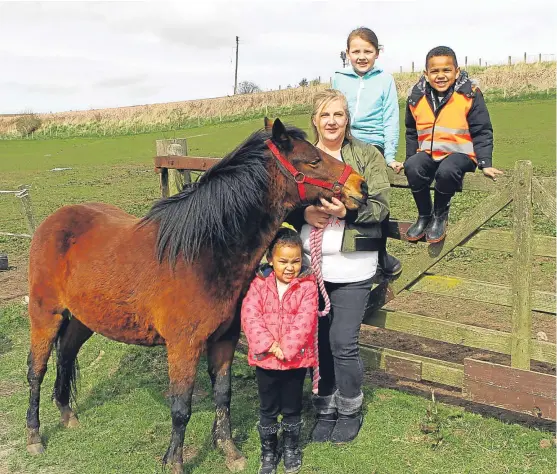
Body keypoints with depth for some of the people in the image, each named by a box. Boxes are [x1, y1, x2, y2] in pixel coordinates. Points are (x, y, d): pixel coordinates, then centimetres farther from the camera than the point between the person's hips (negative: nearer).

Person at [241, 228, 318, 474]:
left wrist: (286, 348, -23)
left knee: (292, 407, 16)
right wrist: (268, 345, -22)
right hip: (265, 358, 1)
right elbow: (250, 316, -12)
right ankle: (268, 452, 33)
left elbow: (304, 322, -17)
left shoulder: (307, 286, -9)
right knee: (268, 408, 15)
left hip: (296, 358, -1)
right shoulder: (259, 284, -5)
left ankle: (292, 448, 38)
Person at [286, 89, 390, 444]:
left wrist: (347, 211, -22)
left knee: (343, 344, -2)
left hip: (351, 266, -3)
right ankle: (326, 410, 30)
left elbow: (382, 207, -5)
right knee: (318, 341, 11)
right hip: (308, 264, 4)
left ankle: (350, 412, 23)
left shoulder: (367, 155, 0)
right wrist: (304, 214, -10)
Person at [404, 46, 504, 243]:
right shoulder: (417, 97, 4)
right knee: (412, 168, -30)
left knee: (446, 171, -37)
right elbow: (412, 133, 17)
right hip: (428, 152, 4)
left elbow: (482, 132, -4)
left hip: (460, 152, -3)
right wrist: (409, 158, 10)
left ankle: (440, 216, -8)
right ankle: (424, 215, -6)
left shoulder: (469, 95, -6)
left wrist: (485, 163, -13)